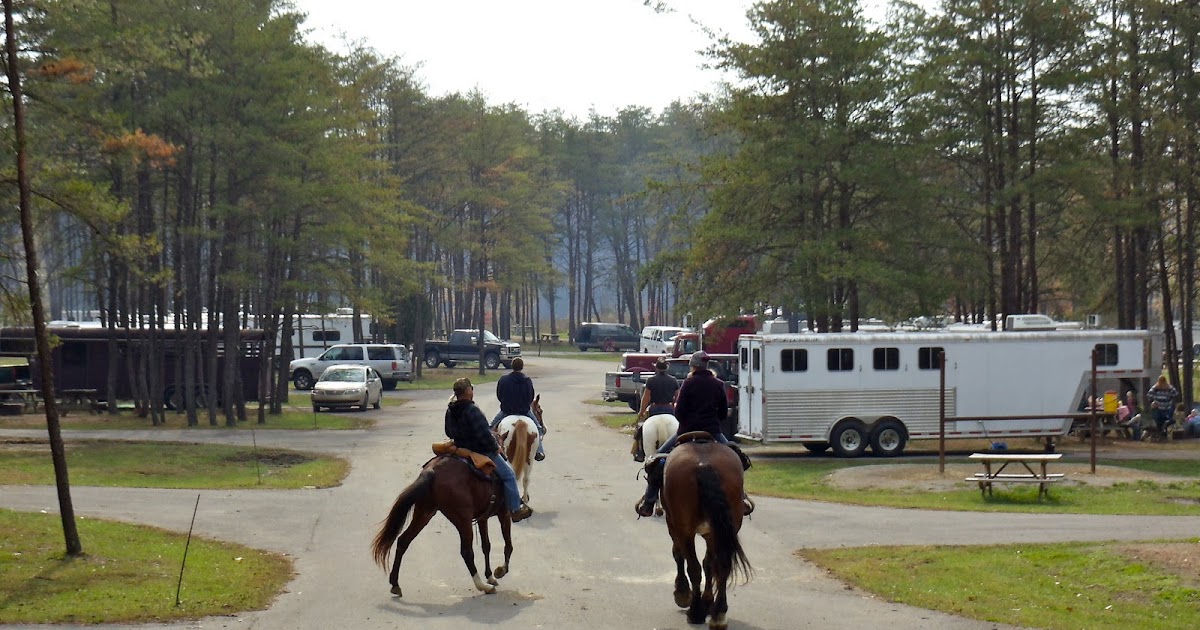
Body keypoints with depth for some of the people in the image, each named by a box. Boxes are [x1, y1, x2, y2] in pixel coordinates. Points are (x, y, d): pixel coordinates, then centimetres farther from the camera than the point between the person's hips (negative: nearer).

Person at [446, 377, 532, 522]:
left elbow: (449, 433, 15)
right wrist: (495, 447, -14)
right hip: (482, 451, -10)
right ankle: (516, 510, 4)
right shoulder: (472, 410, -27)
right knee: (509, 475, 2)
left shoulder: (450, 411, 2)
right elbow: (484, 434, -29)